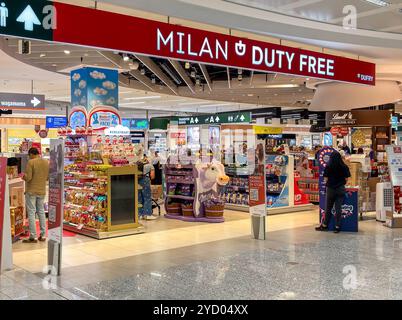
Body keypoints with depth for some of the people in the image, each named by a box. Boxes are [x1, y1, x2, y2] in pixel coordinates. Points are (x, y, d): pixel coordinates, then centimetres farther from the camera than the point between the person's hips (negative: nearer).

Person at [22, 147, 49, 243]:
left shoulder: (31, 162, -13)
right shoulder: (46, 162, 5)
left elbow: (28, 178, -17)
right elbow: (48, 177, 9)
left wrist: (24, 177, 4)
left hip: (31, 191, -6)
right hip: (42, 191, 6)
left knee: (31, 213, -1)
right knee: (41, 212, 14)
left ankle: (33, 237, -1)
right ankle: (43, 235, 15)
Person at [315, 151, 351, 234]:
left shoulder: (328, 167, -6)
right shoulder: (344, 167, -2)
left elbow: (326, 179, -4)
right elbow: (346, 178, 1)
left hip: (330, 189, -1)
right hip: (341, 189, 1)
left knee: (328, 208, 10)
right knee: (338, 208, 4)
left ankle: (324, 225, 18)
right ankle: (337, 227, 7)